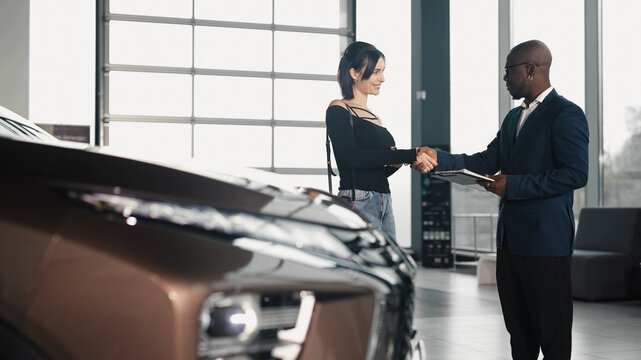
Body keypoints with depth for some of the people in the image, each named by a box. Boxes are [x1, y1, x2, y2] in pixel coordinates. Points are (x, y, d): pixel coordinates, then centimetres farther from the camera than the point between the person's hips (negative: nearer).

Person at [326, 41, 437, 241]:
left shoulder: (374, 117, 21)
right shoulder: (338, 110, -2)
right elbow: (350, 157, -17)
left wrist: (396, 163, 1)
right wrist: (409, 155, -19)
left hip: (384, 205, 8)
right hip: (358, 203, -8)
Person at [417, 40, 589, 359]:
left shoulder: (566, 114, -11)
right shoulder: (514, 117, 18)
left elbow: (576, 174, -19)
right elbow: (487, 161, 15)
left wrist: (513, 185, -19)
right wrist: (438, 158, 2)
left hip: (545, 239, -9)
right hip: (510, 237, 9)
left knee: (552, 333, 0)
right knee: (518, 329, 16)